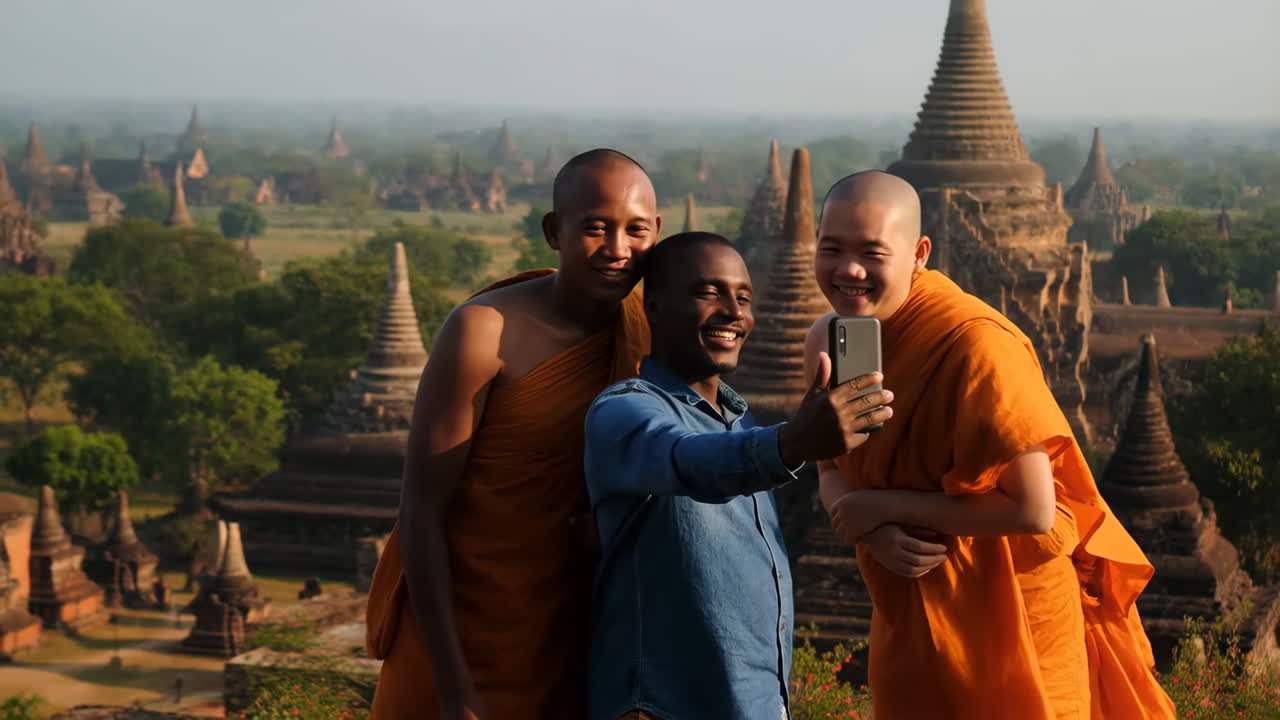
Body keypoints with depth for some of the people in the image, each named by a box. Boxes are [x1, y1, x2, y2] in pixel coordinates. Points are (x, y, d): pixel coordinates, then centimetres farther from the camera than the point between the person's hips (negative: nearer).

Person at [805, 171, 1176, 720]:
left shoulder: (974, 345, -26)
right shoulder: (826, 342, -3)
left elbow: (1033, 508, -26)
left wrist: (886, 504, -22)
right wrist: (872, 529, -16)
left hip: (1006, 625, -7)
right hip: (908, 623, 7)